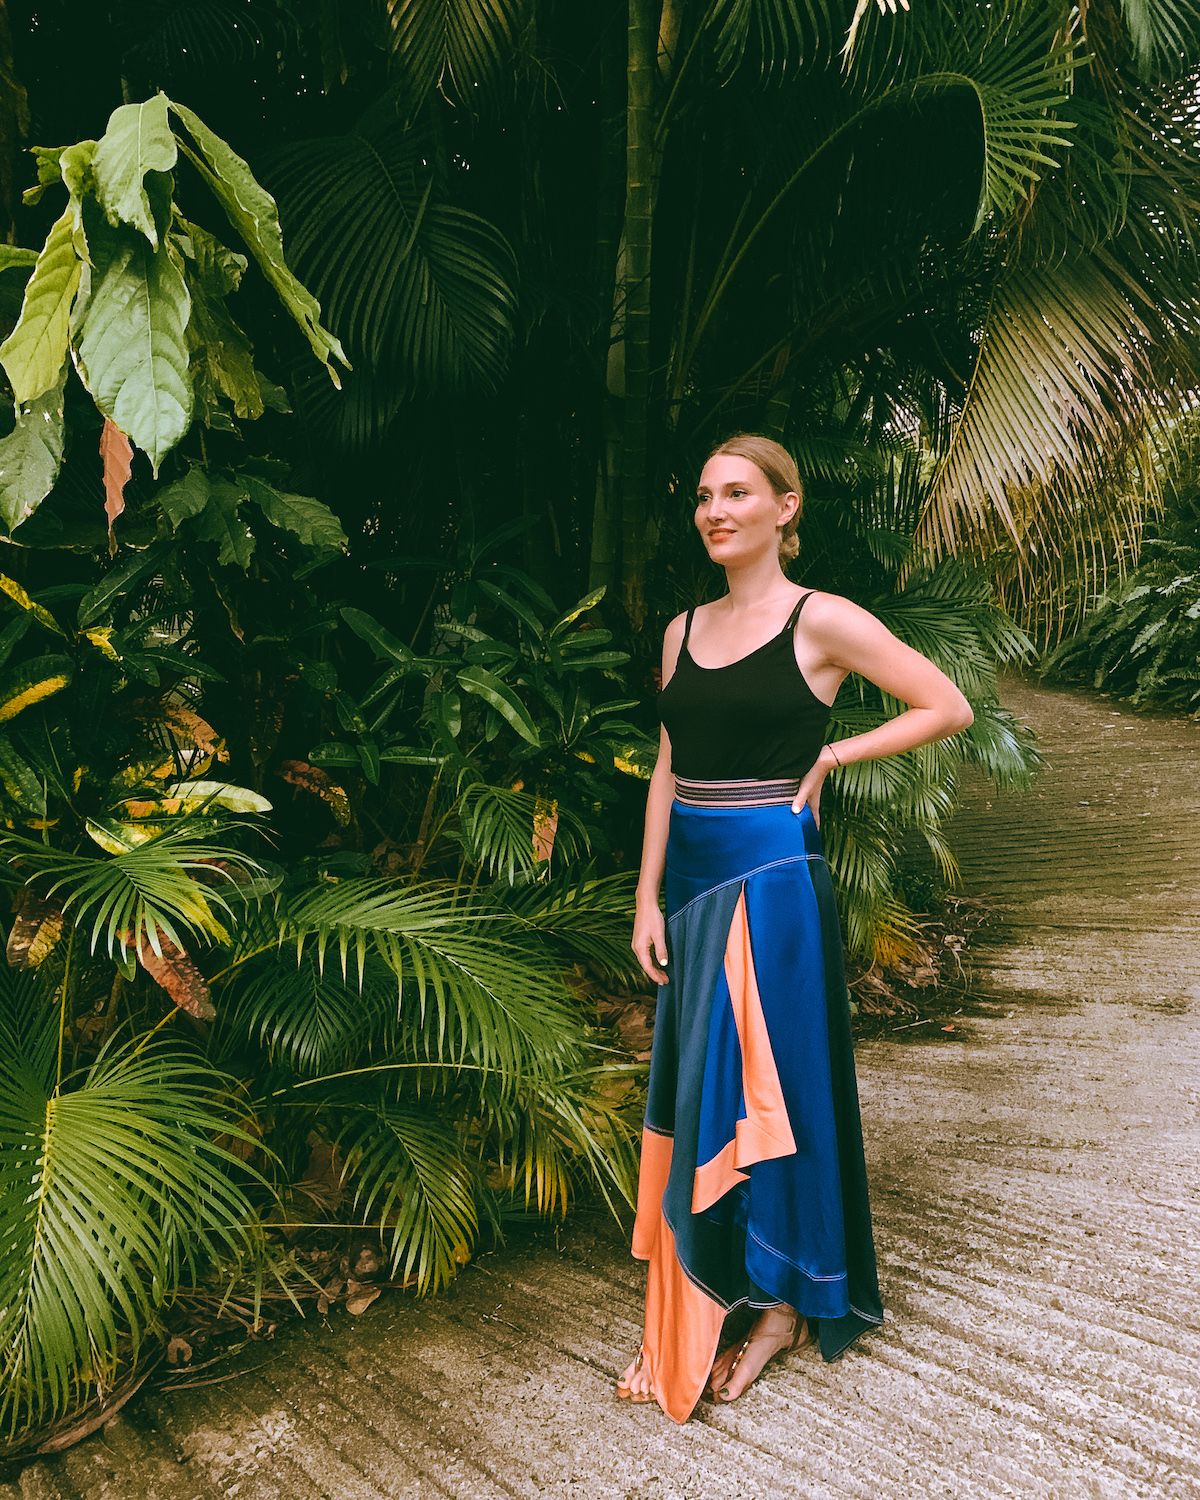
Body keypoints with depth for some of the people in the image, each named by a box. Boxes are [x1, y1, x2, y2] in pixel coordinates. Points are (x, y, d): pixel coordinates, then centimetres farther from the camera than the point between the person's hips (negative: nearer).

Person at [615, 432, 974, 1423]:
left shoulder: (821, 621, -7)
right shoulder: (683, 632, 9)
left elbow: (950, 709, -3)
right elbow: (668, 771, 10)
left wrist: (831, 756, -7)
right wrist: (648, 900, 6)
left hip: (772, 881, -6)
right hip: (694, 884, 6)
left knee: (762, 1092, 3)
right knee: (693, 1096, 13)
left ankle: (785, 1301, 23)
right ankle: (705, 1301, 29)